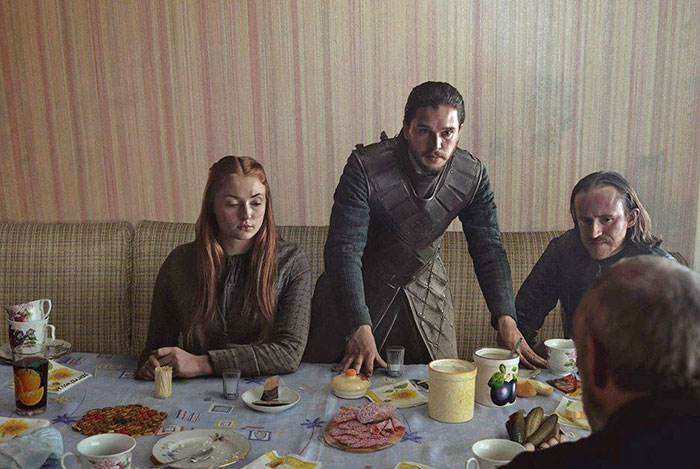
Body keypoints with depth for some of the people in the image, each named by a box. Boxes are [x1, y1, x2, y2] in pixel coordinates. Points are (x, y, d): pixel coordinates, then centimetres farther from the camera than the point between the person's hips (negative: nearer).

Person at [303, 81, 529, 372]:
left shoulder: (473, 176, -15)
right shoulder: (366, 167, -28)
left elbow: (488, 250, -13)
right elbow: (344, 250, -31)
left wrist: (506, 321, -27)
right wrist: (360, 327, -40)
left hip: (426, 293, 3)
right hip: (357, 291, -3)